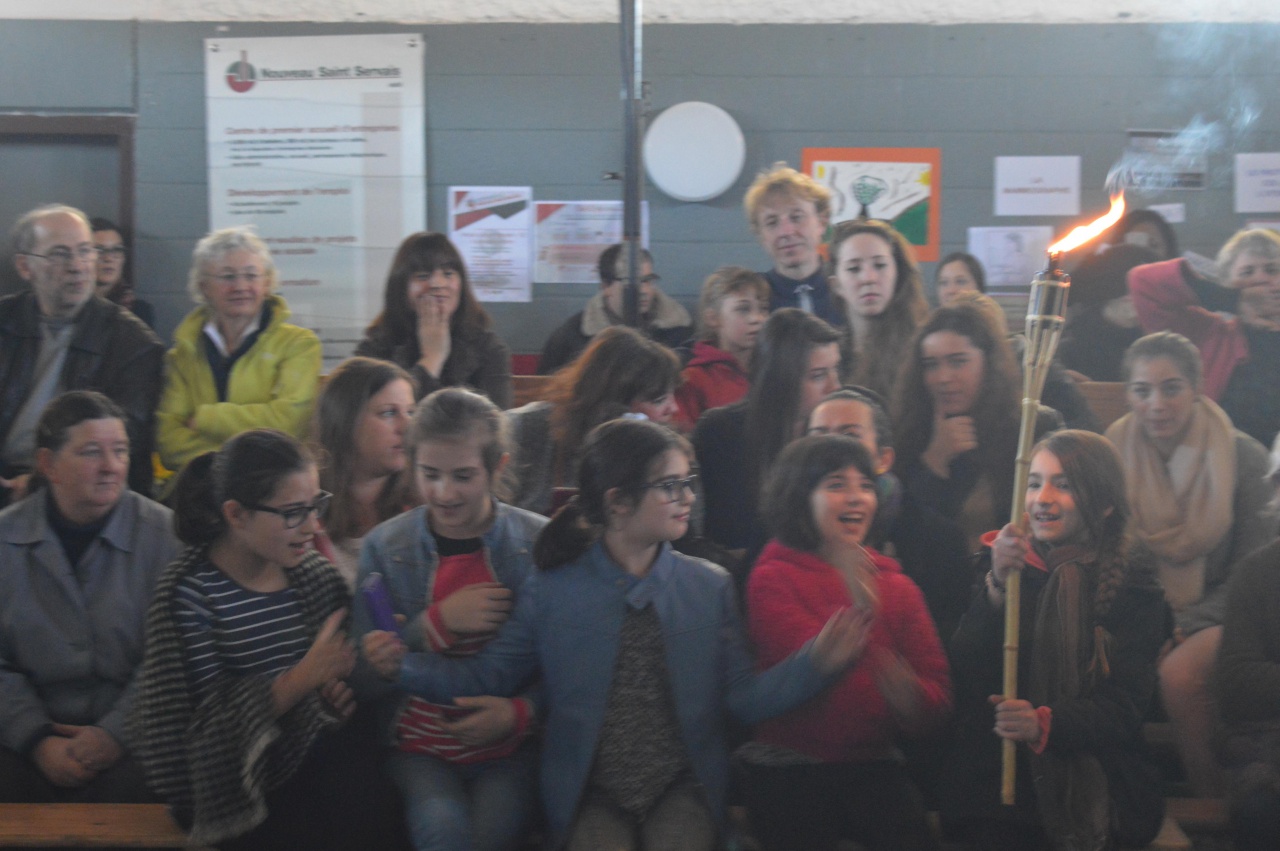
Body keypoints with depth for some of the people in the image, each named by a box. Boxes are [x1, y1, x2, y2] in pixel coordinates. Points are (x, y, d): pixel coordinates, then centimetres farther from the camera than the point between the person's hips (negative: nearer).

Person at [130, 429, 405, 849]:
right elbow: (213, 723, -15)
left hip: (313, 758, 6)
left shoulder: (313, 572, 6)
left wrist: (340, 695, -4)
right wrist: (304, 676, -25)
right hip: (233, 783, -5)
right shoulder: (189, 593, -10)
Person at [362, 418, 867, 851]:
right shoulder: (552, 592, 0)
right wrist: (403, 667, -12)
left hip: (682, 788, 2)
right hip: (589, 793, -1)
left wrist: (817, 662, -15)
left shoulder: (708, 587, 4)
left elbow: (745, 699, 1)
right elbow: (488, 679, 3)